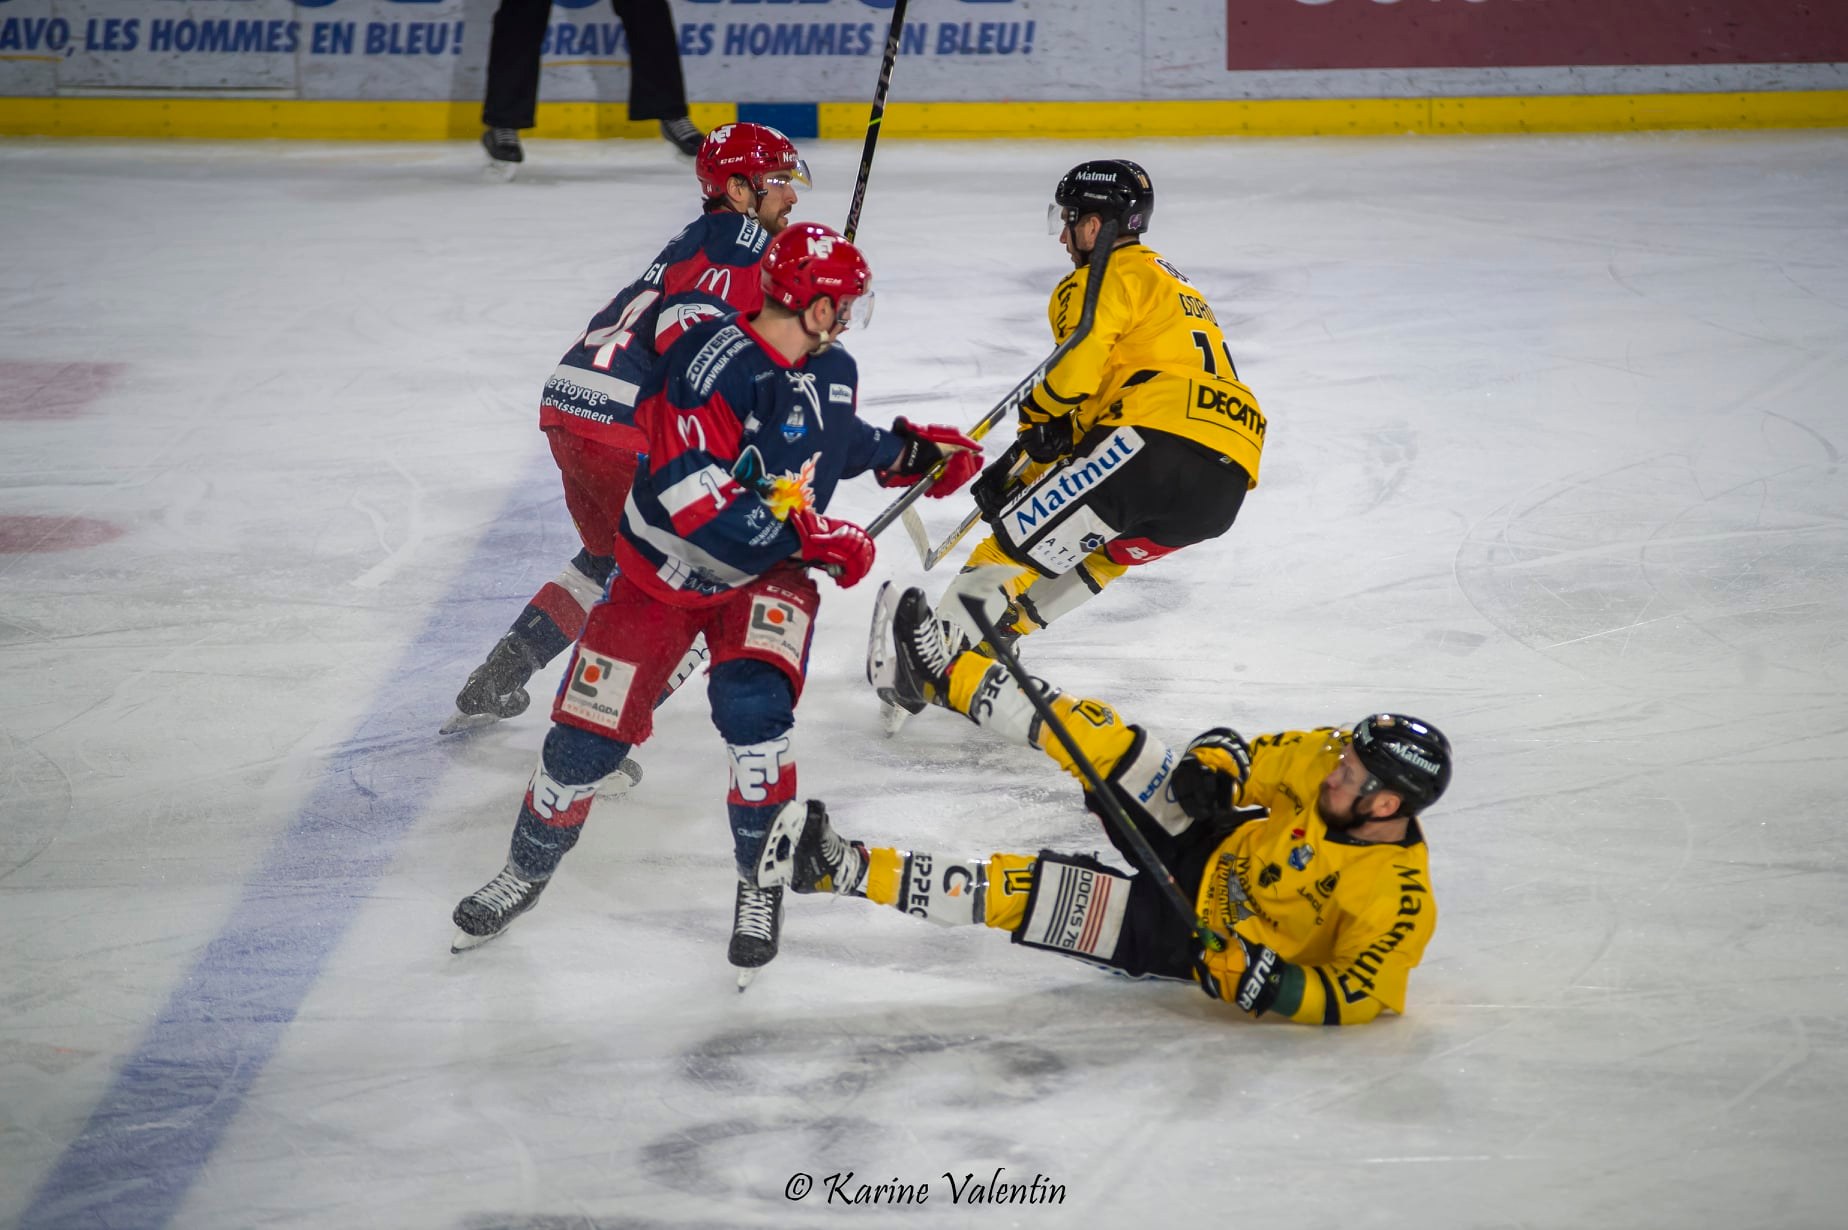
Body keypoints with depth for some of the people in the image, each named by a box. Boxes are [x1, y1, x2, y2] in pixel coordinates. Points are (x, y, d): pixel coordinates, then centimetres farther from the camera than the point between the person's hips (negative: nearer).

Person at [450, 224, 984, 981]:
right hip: (664, 571, -3)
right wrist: (807, 535, -34)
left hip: (764, 577, 4)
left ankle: (762, 883, -6)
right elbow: (690, 494, -35)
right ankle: (529, 869, 27)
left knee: (754, 706, -23)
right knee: (591, 731, 1)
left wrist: (912, 453, 12)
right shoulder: (711, 363, -29)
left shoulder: (832, 372, -3)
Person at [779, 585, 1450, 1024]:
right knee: (1095, 736, -6)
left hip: (1202, 938, -6)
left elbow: (1359, 1000, -26)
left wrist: (1269, 987, -39)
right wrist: (1211, 767, -22)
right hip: (1217, 843, 6)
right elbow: (1245, 756, 0)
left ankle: (849, 872, -19)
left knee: (1033, 894, -19)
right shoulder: (1333, 761, -14)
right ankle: (946, 673, 11)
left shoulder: (1398, 901, -30)